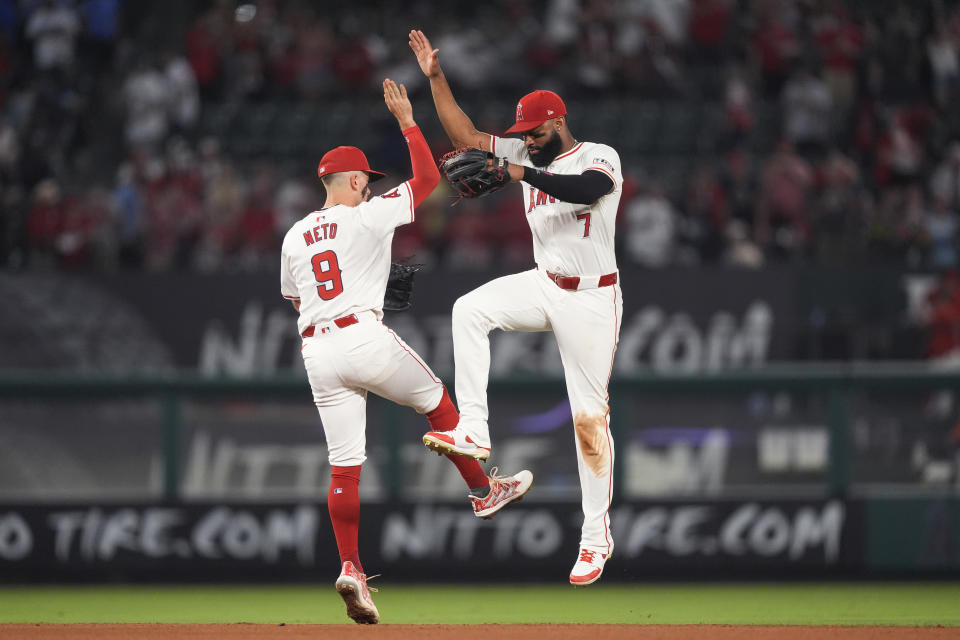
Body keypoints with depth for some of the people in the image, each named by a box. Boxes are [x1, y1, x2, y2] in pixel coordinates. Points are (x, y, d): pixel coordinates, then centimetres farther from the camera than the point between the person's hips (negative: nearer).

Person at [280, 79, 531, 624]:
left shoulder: (295, 237, 14)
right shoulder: (366, 218, -2)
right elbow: (428, 177, 4)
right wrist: (407, 120, 12)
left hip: (317, 351, 5)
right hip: (365, 338, -5)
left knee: (345, 462, 3)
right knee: (436, 400, 19)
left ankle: (351, 569, -6)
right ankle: (484, 492, 29)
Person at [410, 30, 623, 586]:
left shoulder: (599, 158, -12)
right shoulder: (529, 156, 7)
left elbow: (585, 190, -35)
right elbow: (466, 135, 7)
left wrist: (522, 174, -41)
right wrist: (436, 77, -1)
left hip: (591, 299, -6)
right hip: (545, 286, 6)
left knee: (590, 416, -4)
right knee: (470, 310, -23)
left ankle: (597, 536, 4)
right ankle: (473, 432, -25)